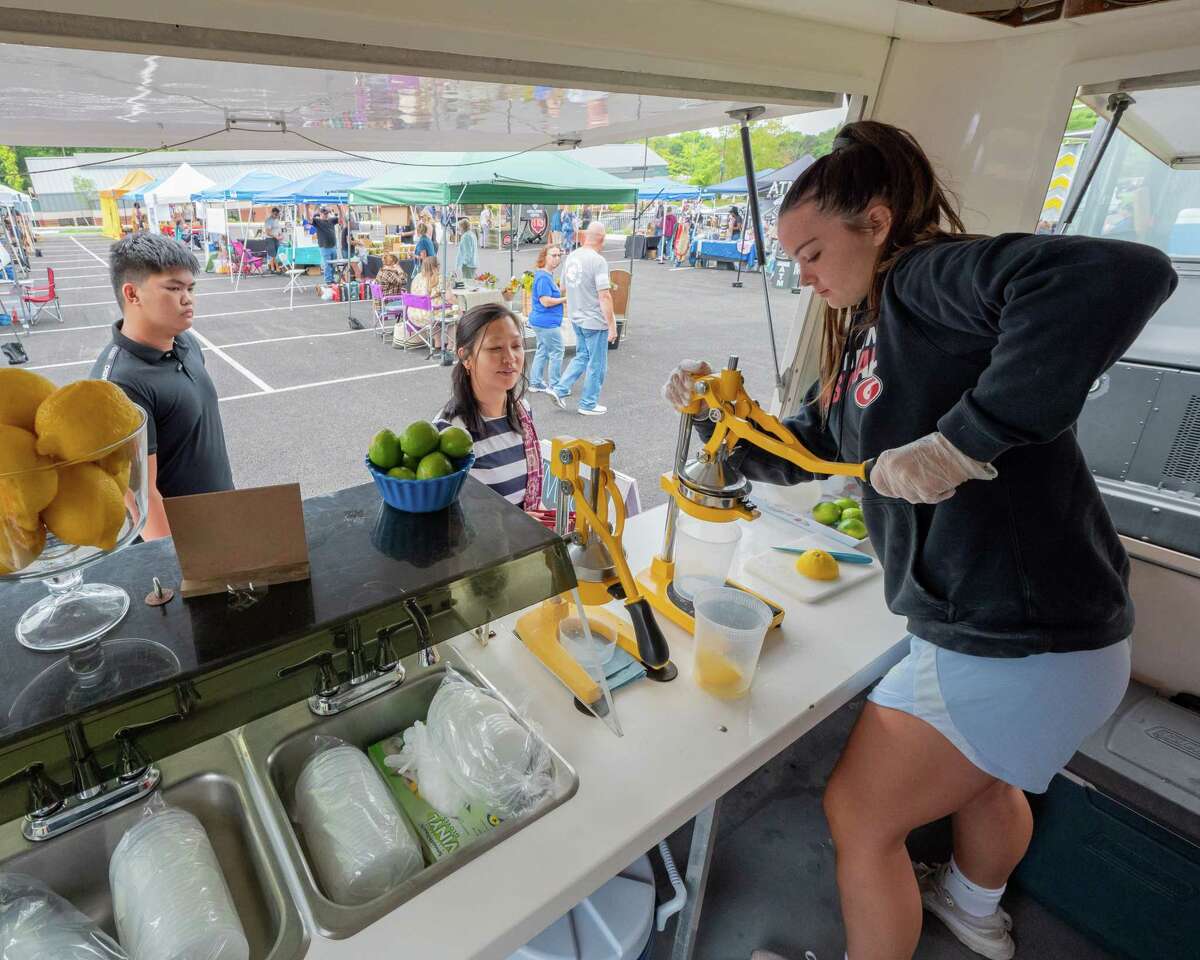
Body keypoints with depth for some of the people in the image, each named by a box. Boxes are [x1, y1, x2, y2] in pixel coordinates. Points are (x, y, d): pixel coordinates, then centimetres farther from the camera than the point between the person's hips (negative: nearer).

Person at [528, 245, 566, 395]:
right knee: (556, 352, -2)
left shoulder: (547, 275, 13)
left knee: (542, 351, 16)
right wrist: (565, 299, -15)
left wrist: (563, 291, 11)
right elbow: (546, 301, -24)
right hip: (547, 322, -11)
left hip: (540, 321, 11)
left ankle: (535, 383, 23)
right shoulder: (543, 277, -19)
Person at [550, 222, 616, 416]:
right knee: (597, 364, 7)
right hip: (595, 321, -7)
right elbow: (604, 296, -22)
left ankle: (560, 389, 14)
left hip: (576, 318, 8)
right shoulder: (598, 261, -19)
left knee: (581, 357, 23)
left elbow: (563, 287, 16)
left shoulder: (571, 257, 5)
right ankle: (588, 404, 16)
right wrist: (612, 325, -18)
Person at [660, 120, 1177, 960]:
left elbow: (1126, 276, -36)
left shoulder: (930, 276, -19)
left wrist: (965, 439, -37)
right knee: (985, 776, 34)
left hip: (1024, 646, -10)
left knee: (860, 816, 8)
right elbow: (797, 452, 16)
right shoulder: (865, 333, 9)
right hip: (992, 624, 10)